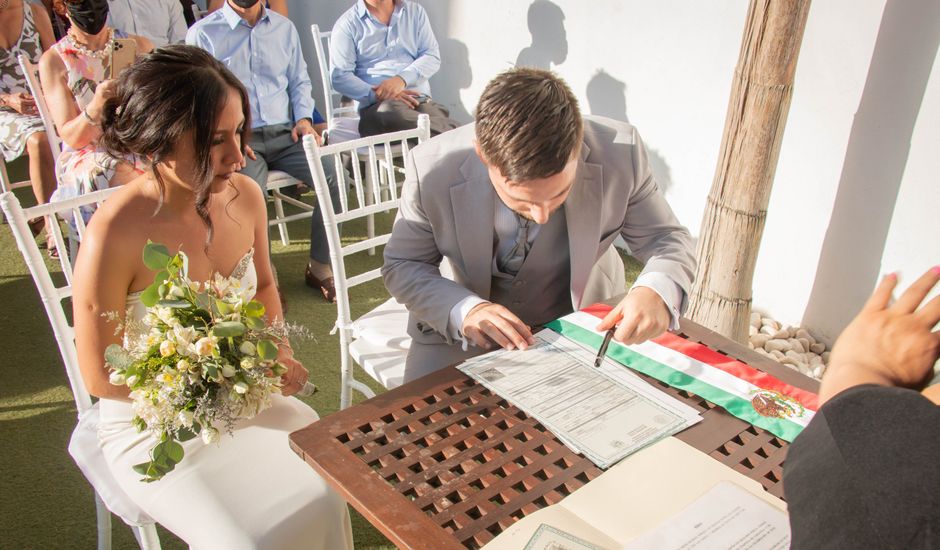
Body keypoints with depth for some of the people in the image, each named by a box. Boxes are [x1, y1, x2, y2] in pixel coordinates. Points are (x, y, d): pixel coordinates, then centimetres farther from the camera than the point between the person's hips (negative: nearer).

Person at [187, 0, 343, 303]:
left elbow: (300, 81, 23)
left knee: (335, 177, -22)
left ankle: (320, 266, -8)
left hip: (284, 133, 3)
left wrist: (304, 117, 3)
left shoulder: (284, 28, 17)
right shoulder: (202, 34, 5)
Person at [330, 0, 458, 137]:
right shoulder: (347, 24, 9)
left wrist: (402, 79, -11)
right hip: (375, 105, -1)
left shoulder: (415, 11, 18)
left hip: (420, 99, 2)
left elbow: (432, 56, 9)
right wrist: (377, 95, -16)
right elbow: (339, 76, 0)